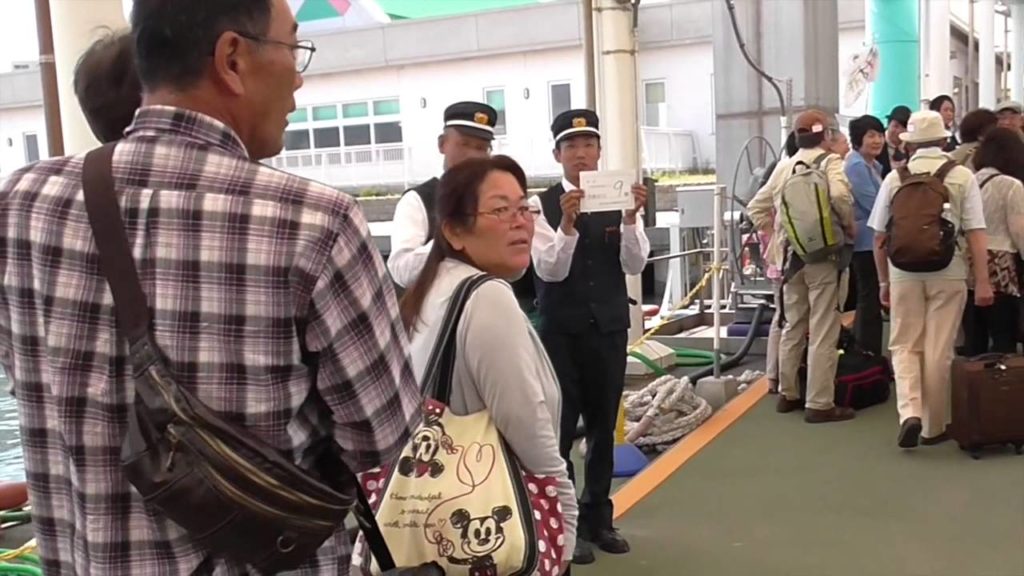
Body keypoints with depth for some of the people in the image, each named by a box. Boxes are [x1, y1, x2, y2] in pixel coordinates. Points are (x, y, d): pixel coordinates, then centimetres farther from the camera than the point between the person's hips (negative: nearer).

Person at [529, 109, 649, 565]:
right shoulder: (541, 204, -8)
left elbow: (635, 264, -7)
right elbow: (550, 270, -17)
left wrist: (630, 218, -23)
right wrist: (567, 223, -32)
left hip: (608, 327, 4)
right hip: (560, 330, -3)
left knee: (603, 426, 13)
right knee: (559, 428, 3)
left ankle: (598, 518, 27)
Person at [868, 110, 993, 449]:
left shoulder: (895, 178, 2)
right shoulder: (962, 177, -1)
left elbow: (879, 236, 5)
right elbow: (975, 233, -7)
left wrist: (884, 281, 15)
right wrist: (982, 282, -4)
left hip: (904, 271, 1)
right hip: (948, 272, 0)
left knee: (904, 346, 11)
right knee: (939, 351, 7)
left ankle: (910, 413, -9)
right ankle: (934, 426, 17)